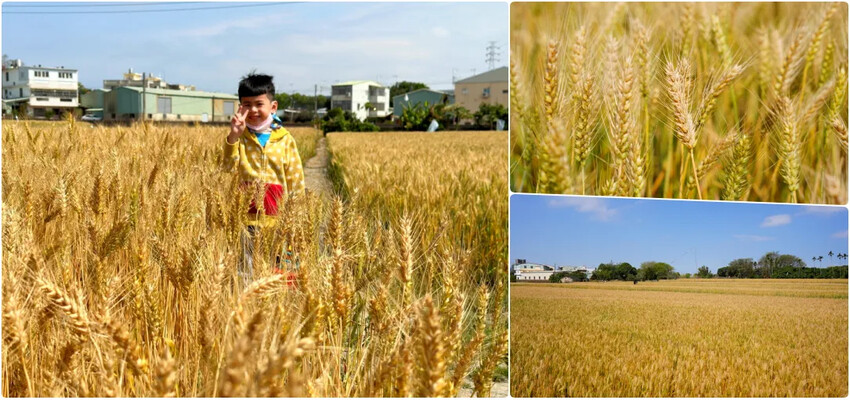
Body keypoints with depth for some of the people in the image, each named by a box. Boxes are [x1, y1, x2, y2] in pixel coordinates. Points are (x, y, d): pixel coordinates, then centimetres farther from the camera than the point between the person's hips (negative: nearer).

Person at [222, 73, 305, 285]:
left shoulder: (285, 139, 2)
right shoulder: (240, 137, 3)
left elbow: (295, 177, 6)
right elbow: (228, 166, -11)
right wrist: (233, 136, -23)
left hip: (278, 215, 0)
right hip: (248, 216, 0)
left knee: (282, 265, 7)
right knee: (246, 267, 4)